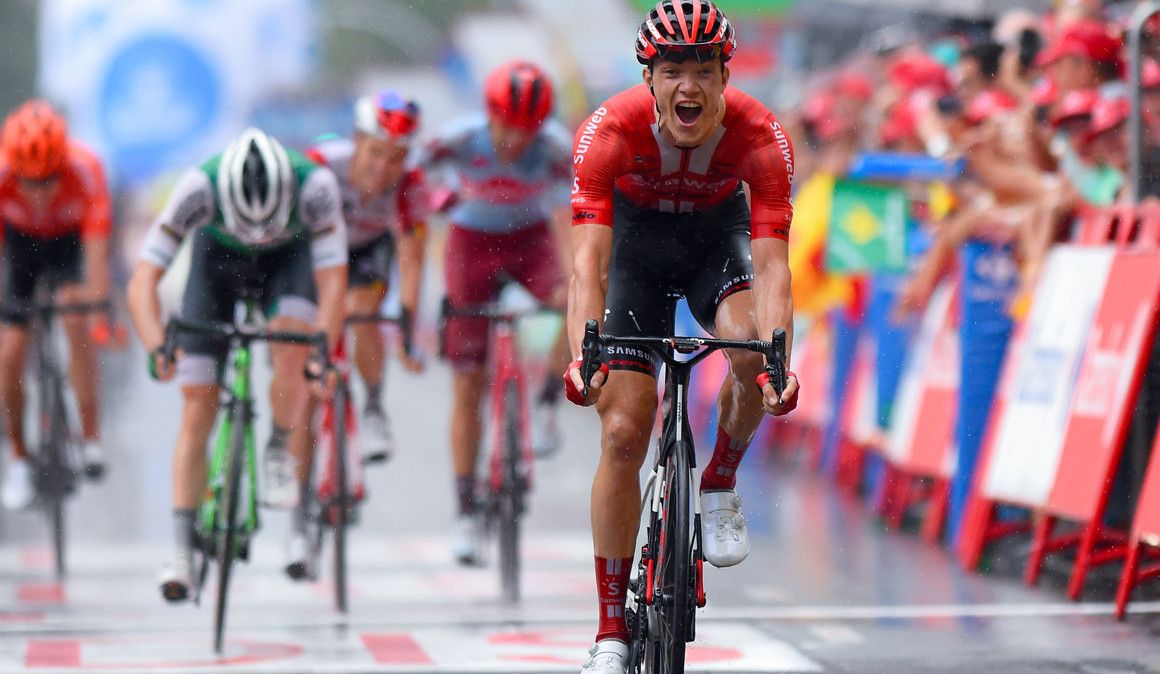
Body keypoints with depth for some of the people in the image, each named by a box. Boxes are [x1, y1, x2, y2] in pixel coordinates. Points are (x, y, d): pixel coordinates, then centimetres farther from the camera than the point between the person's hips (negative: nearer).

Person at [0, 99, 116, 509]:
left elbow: (98, 246, -37)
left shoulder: (85, 170, -36)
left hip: (71, 238, -1)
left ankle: (91, 437, -18)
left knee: (76, 318, -27)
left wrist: (100, 311, -43)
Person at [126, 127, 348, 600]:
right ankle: (182, 552, -6)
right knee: (198, 406, -10)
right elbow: (143, 281, -37)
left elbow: (333, 282, -36)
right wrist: (156, 346, -52)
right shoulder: (199, 186, -37)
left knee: (292, 345, -32)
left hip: (289, 258, 0)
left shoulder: (315, 185, -37)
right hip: (218, 257, 0)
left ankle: (279, 452, -4)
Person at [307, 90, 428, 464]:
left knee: (362, 316, -21)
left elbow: (411, 262, -29)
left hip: (369, 245, 0)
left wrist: (407, 335, -31)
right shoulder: (321, 164, -39)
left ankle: (374, 410, 3)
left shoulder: (408, 184, -34)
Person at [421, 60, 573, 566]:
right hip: (472, 241, -1)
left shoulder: (554, 146, -25)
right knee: (467, 385, -4)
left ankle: (547, 404, -6)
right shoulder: (457, 141, -27)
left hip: (531, 239, 1)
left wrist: (569, 281, -42)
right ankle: (467, 512, 4)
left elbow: (565, 212, -28)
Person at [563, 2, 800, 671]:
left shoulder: (761, 135, -30)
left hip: (717, 235, 1)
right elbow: (588, 258, -37)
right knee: (623, 432, -10)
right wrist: (581, 356, -52)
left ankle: (721, 484, -1)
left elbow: (771, 264, -34)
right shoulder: (611, 128, -32)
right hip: (637, 245, -1)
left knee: (751, 351, -32)